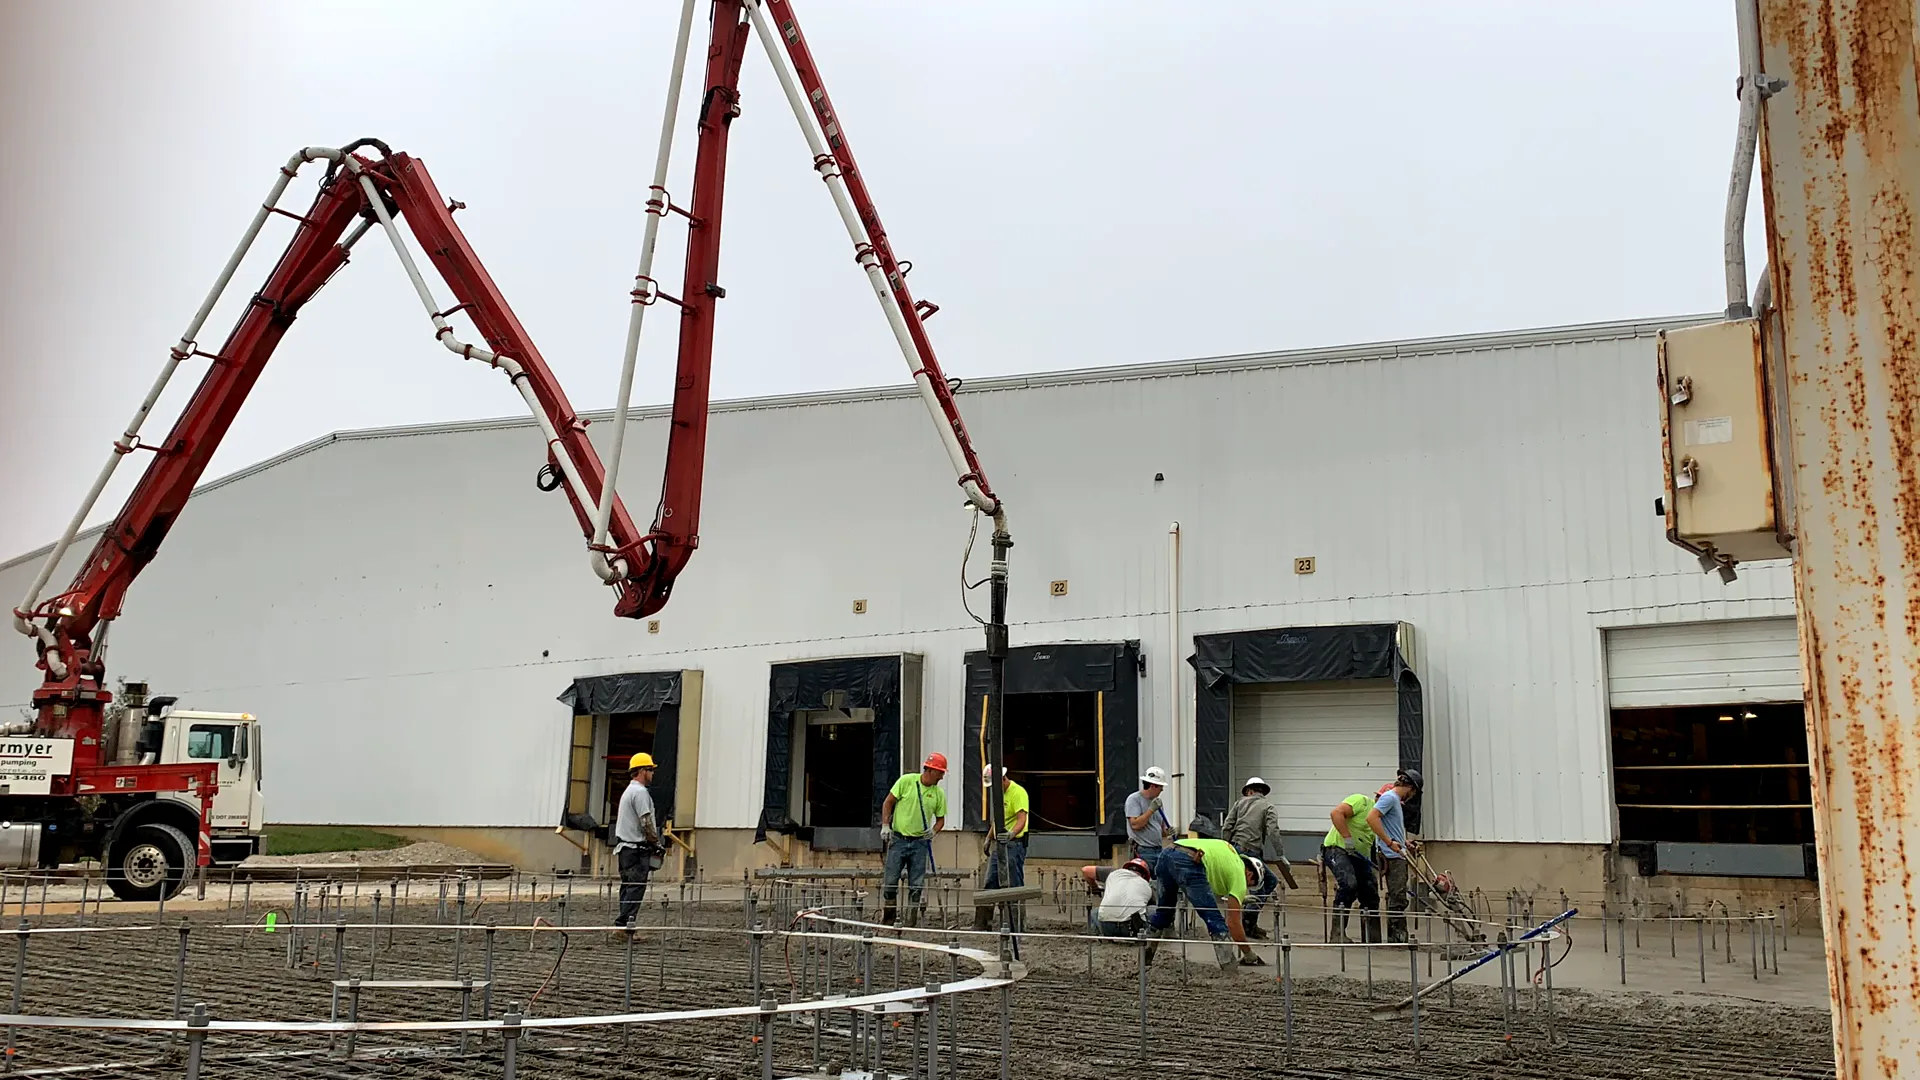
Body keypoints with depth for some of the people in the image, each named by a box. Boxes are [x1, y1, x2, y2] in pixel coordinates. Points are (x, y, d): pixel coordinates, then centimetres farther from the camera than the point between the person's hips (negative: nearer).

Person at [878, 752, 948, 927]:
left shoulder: (939, 793, 3)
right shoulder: (906, 781, -6)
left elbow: (940, 819, 11)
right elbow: (888, 803, 0)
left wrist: (934, 831, -9)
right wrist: (885, 825, -8)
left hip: (920, 843, 2)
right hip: (898, 839, -2)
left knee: (917, 885, 2)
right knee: (890, 881, -1)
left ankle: (912, 923, 10)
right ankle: (886, 921, 11)